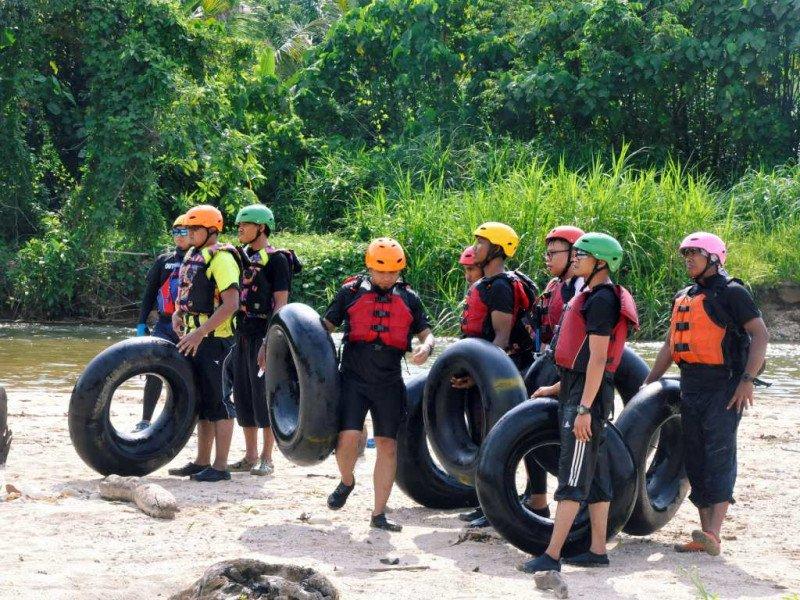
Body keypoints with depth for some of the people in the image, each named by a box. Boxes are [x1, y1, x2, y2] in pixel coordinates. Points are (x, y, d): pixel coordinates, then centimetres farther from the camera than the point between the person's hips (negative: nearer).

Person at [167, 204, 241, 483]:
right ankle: (202, 461, 22)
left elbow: (231, 303, -22)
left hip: (214, 340, -9)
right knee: (201, 401, 14)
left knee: (218, 401, -6)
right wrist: (177, 315, 6)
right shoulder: (193, 256, 14)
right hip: (194, 338, 9)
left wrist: (199, 333, -24)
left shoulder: (221, 258, -14)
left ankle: (220, 466, -3)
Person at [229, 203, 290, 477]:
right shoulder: (240, 256, 15)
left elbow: (281, 302, -12)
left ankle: (266, 459, 2)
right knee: (243, 397, 9)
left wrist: (272, 339, -19)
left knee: (264, 396, -4)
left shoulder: (276, 259, -7)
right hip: (242, 335, 7)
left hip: (264, 336, -7)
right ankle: (250, 457, 16)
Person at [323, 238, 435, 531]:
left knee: (388, 445, 0)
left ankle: (379, 513, 9)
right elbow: (327, 325, 9)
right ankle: (346, 482, 17)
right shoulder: (351, 292, 6)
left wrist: (426, 347, -9)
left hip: (389, 383, 2)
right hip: (354, 378, -2)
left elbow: (426, 332, 14)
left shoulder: (408, 298, 12)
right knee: (348, 436, -16)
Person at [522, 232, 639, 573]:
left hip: (588, 393, -10)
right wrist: (557, 388, 30)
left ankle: (552, 556, -13)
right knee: (596, 477, 12)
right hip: (577, 391, 10)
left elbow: (597, 359, -21)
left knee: (573, 477, -11)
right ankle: (598, 551, 16)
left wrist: (584, 408, -24)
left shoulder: (601, 301, -15)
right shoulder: (591, 298, 17)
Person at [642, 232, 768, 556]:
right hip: (691, 388, 8)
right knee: (696, 459, 5)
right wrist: (647, 384, 25)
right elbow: (670, 345, 27)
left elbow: (760, 334, -10)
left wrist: (747, 380, -19)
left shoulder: (731, 292, -4)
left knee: (719, 455, -14)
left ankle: (713, 534, -22)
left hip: (723, 387, -8)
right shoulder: (682, 298, 19)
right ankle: (705, 536, 8)